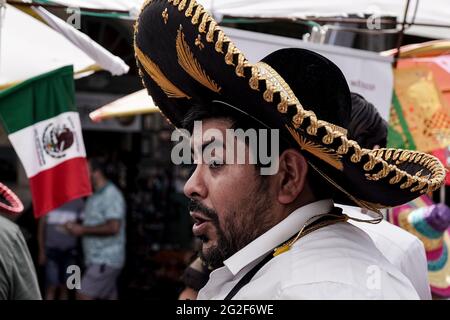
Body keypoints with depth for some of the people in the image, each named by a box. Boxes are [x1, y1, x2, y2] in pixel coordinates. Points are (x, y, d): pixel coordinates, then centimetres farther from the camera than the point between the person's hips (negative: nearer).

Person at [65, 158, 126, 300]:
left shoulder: (111, 195, -14)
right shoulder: (95, 196, 16)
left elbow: (113, 227, -23)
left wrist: (83, 230, -17)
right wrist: (76, 226, 4)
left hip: (105, 260, -9)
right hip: (97, 259, 9)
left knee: (83, 296, -13)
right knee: (109, 297, 11)